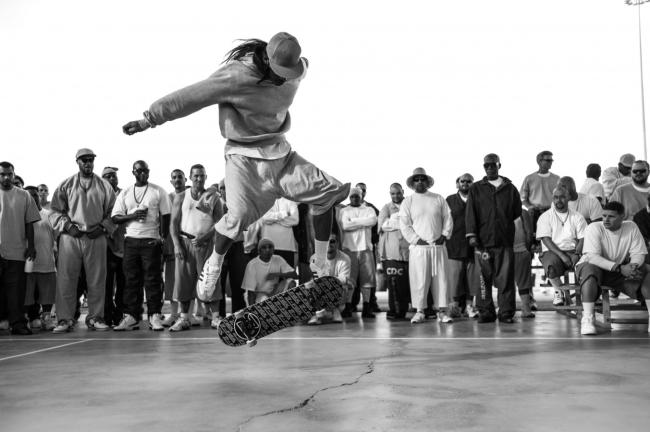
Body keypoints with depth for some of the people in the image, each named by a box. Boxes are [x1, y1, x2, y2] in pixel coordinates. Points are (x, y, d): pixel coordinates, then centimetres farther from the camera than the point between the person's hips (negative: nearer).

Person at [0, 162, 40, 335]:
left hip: (17, 250, 0)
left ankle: (17, 323, 2)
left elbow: (29, 222, 10)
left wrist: (31, 245, 4)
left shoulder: (24, 196, 10)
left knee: (16, 289, 0)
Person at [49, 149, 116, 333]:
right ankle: (64, 319, 3)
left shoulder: (104, 186, 9)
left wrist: (102, 227, -5)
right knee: (66, 279, -3)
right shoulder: (66, 185, 8)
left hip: (96, 237, 1)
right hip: (70, 237, 0)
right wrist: (68, 226, -6)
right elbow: (55, 211, 8)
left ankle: (95, 317, 11)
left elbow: (112, 212, 10)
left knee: (97, 280, 2)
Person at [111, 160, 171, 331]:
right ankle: (131, 317, 5)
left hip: (152, 240, -2)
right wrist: (133, 216, -11)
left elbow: (165, 215, 4)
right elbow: (116, 217, 7)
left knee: (153, 279, -4)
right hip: (131, 240, 3)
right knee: (131, 279, 2)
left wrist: (163, 237, -6)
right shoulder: (125, 193, 13)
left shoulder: (158, 191, 6)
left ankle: (155, 317, -2)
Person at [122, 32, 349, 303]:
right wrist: (149, 119, -19)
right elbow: (190, 96, -21)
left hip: (280, 152, 6)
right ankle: (214, 263, 8)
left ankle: (321, 266, 8)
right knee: (240, 214, -24)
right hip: (245, 156, -6)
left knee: (327, 191, -5)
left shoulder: (294, 73, -2)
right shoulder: (237, 76, -21)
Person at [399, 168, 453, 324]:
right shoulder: (408, 201, 7)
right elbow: (404, 225, 2)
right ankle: (419, 311, 4)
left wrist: (445, 235, -2)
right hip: (418, 247, -2)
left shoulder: (439, 199, 13)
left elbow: (448, 219, 12)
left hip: (438, 245, 2)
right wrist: (416, 239, -7)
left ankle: (441, 311, 5)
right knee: (419, 280, -4)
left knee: (440, 278, 1)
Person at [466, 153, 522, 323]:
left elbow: (518, 212, 16)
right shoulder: (476, 189, 12)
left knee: (506, 278, -3)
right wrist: (472, 235, -4)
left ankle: (506, 313, 2)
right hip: (484, 240, 0)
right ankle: (485, 312, 6)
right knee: (485, 278, -1)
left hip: (505, 240, 0)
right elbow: (471, 213, 5)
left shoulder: (510, 188, 13)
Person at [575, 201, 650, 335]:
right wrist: (619, 268, -37)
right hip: (595, 266, -4)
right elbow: (592, 257, -29)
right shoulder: (594, 228, -18)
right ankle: (587, 319, -37)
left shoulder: (631, 227, -5)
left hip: (621, 270, 4)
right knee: (589, 271, -38)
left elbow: (638, 253, -6)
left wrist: (632, 266, -30)